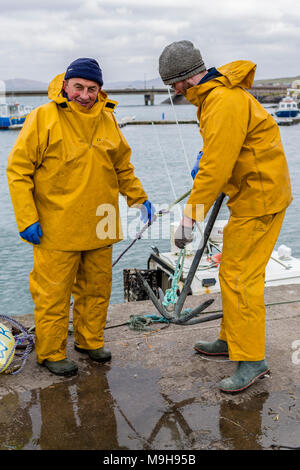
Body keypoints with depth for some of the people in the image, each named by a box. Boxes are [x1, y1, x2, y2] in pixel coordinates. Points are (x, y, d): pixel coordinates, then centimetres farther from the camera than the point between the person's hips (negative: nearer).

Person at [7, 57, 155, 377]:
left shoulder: (107, 120, 8)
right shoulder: (43, 118, -8)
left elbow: (123, 166, 21)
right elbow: (18, 170, -8)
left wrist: (138, 198, 16)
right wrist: (26, 218, -13)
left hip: (99, 227, 5)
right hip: (56, 229, -5)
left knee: (97, 288, 16)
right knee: (54, 293, 2)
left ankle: (90, 341, 35)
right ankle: (51, 353, 20)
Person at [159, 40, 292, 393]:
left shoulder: (225, 103, -23)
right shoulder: (214, 95, 11)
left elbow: (215, 168, -26)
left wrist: (190, 215, -23)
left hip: (260, 199, -10)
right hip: (248, 194, 10)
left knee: (240, 276, -8)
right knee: (232, 270, 16)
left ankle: (251, 359, 1)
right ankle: (230, 339, 30)